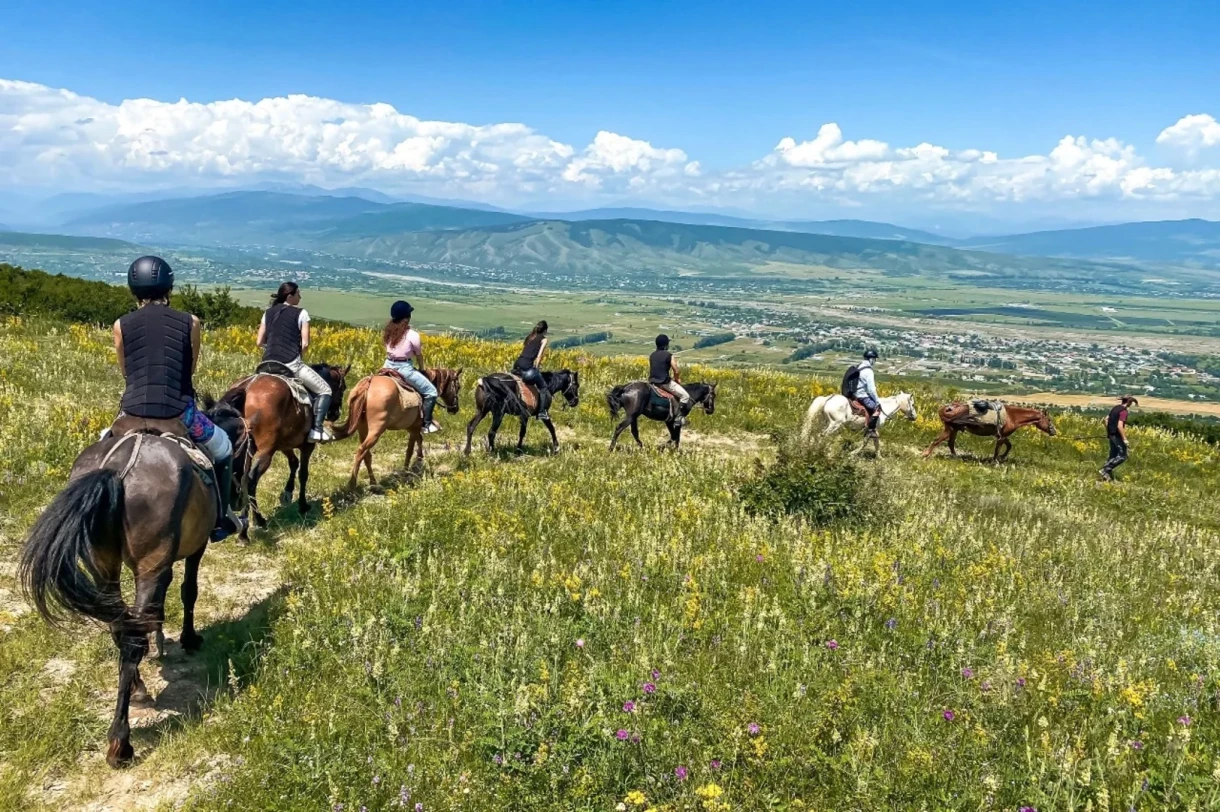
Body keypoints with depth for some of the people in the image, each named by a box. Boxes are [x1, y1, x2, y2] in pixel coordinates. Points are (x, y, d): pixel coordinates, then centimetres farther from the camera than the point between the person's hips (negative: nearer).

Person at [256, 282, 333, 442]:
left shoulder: (268, 313, 16)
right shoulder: (301, 313, 3)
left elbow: (259, 342, 16)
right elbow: (305, 344, -3)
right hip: (291, 364, -5)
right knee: (324, 390, 6)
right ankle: (317, 429, -11)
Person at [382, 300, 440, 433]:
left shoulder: (388, 331, 3)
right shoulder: (412, 335, -13)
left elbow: (389, 350, 11)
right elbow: (419, 355, -2)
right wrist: (422, 369, 16)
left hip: (388, 366, 6)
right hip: (405, 368, -6)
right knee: (431, 391, 5)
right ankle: (426, 424, 2)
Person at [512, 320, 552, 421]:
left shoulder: (529, 337, 25)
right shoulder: (543, 339, 7)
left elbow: (524, 350, 20)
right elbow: (539, 355, -3)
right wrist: (536, 367, 7)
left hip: (517, 365, 6)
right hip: (527, 366, -6)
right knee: (543, 388, 6)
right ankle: (542, 412, -3)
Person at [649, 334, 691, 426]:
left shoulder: (652, 355, 10)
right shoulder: (669, 355, -7)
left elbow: (650, 370, 14)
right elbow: (676, 371, -7)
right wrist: (677, 379, 13)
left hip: (652, 382, 7)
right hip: (665, 382, -7)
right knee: (685, 396, 2)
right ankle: (679, 418, -5)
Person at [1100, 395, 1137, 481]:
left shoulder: (1116, 408, 11)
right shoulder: (1124, 411, -17)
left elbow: (1107, 418, 21)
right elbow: (1120, 426, -25)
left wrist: (1107, 431, 27)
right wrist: (1125, 439, -22)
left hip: (1111, 434, 10)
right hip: (1117, 435, -10)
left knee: (1113, 456, 14)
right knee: (1122, 456, -7)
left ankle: (1108, 475, 14)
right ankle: (1105, 470, -12)